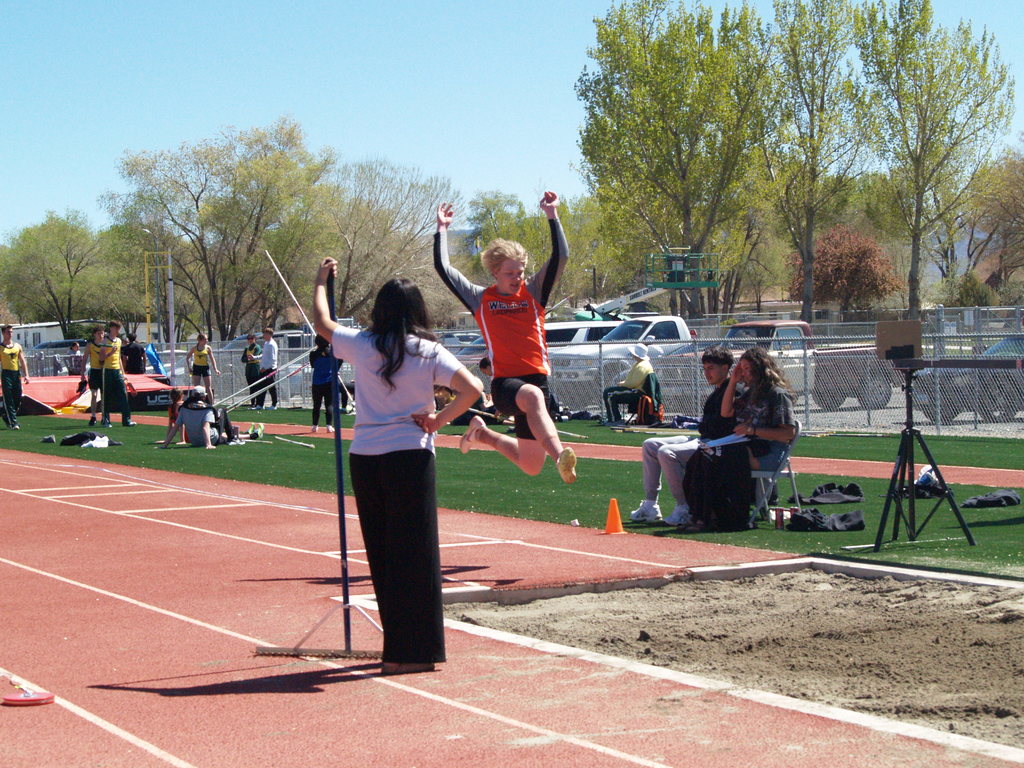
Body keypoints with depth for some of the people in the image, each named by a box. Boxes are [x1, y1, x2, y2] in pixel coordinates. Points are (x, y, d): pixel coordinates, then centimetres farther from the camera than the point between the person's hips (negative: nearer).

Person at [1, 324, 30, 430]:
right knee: (8, 400, -8)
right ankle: (13, 422, -10)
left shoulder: (17, 346, 12)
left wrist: (26, 375, 3)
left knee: (17, 399, 6)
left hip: (17, 373, 5)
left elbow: (23, 361, 13)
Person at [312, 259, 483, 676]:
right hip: (410, 456, -3)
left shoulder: (361, 344, 2)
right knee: (415, 555, 1)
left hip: (364, 458, 3)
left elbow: (321, 322, 19)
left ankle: (397, 646, 18)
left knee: (381, 553, 11)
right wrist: (437, 421, -3)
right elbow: (472, 388, -13)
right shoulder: (429, 351, -4)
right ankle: (414, 650, 2)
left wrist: (321, 281, 34)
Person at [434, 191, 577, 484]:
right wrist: (442, 229, 9)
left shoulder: (534, 293, 11)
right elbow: (442, 267, 7)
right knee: (533, 396, -41)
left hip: (537, 379, 4)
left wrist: (552, 215, -2)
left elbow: (560, 256, 1)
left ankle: (483, 434, 33)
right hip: (504, 383, -4)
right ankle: (559, 455, -61)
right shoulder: (480, 299, 8)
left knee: (531, 465, 7)